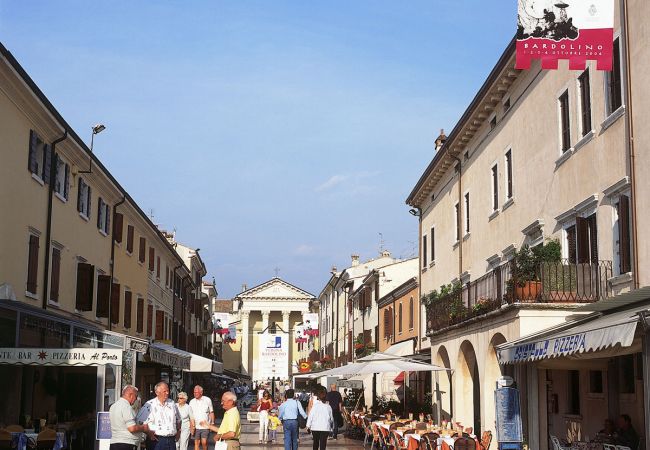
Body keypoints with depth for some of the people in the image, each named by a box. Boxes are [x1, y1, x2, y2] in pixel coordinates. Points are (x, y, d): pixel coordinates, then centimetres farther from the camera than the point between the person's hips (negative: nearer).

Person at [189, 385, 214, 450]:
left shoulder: (207, 400, 0)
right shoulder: (192, 402, 5)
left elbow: (211, 412, 7)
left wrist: (212, 423, 2)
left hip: (205, 426, -2)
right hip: (196, 427, 2)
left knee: (204, 442, -9)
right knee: (196, 443, 2)